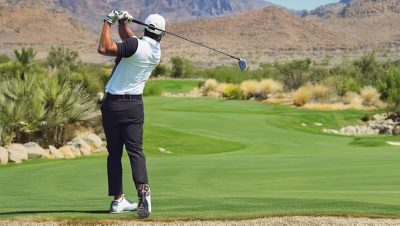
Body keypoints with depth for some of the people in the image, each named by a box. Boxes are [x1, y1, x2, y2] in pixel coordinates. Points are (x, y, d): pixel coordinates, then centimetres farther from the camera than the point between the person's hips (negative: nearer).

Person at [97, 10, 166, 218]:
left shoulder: (136, 45, -15)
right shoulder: (157, 52, 5)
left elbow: (104, 48, -26)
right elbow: (128, 39, 17)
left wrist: (108, 22, -16)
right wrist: (123, 23, 0)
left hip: (113, 103, -3)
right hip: (134, 105, 3)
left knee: (114, 152, 7)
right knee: (135, 150, -3)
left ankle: (118, 200, 9)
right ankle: (143, 190, -27)